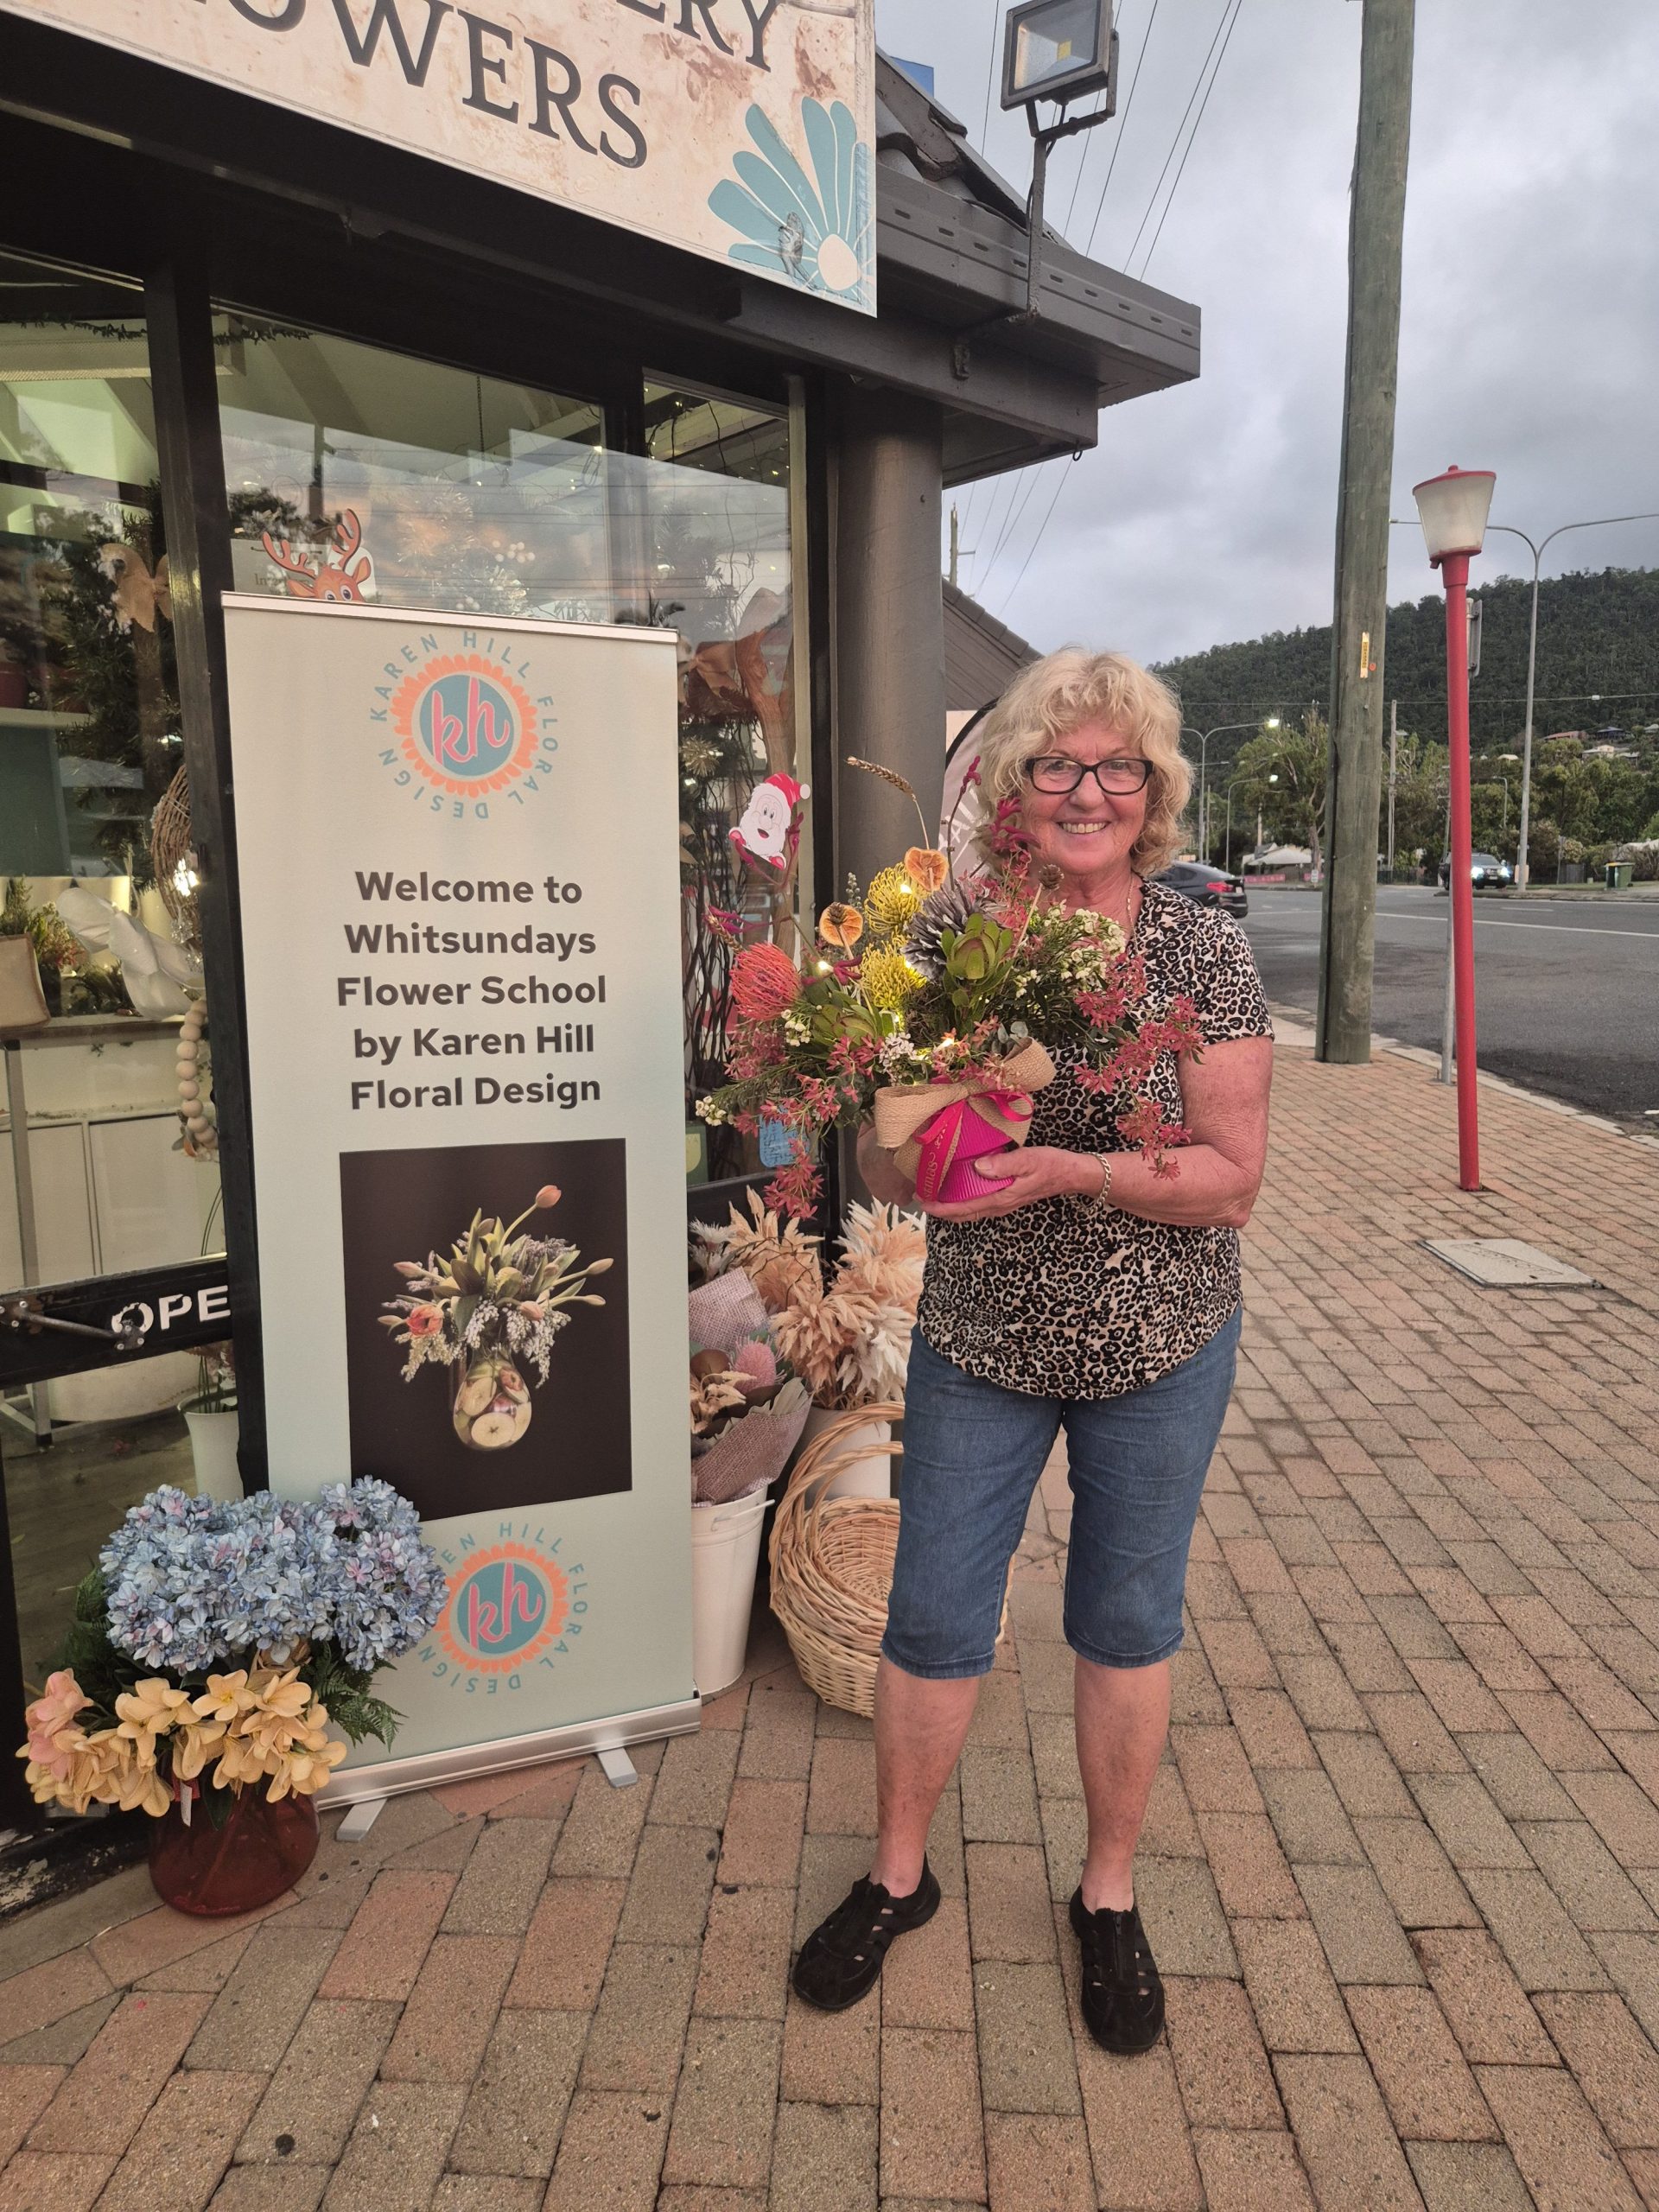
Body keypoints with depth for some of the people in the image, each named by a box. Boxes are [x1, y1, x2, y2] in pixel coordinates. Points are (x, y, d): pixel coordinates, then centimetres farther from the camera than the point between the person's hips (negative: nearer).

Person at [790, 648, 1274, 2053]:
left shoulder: (1205, 954, -10)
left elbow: (1234, 1178, -13)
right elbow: (883, 1160, -3)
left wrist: (1067, 1169, -27)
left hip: (1161, 1349, -1)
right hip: (980, 1342, 1)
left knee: (1128, 1625, 15)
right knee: (933, 1621, 12)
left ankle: (1110, 1897, 40)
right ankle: (898, 1876, 38)